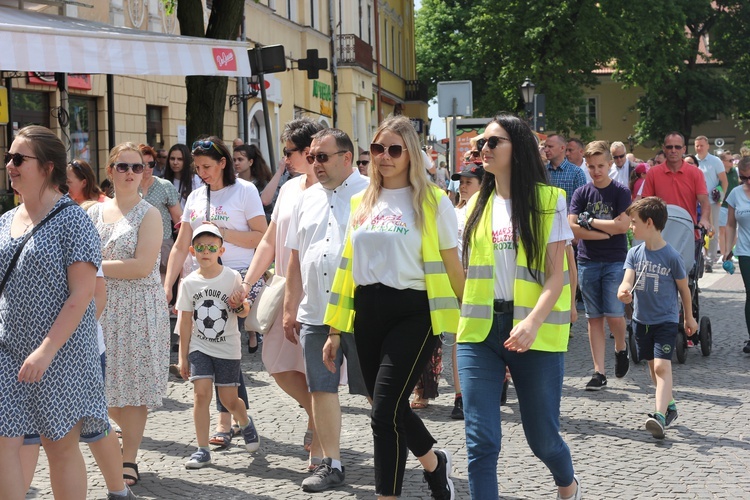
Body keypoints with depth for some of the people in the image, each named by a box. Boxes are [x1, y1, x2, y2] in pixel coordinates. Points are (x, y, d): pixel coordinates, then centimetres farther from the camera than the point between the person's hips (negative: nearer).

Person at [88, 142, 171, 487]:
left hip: (138, 308, -4)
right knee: (105, 384, 6)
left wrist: (96, 267, -13)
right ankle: (131, 433, 31)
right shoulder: (95, 213, 10)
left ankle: (129, 459, 8)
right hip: (101, 307, 5)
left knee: (133, 383, -1)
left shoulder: (148, 214, -4)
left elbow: (142, 266, -15)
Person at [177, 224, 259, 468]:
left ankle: (246, 423, 38)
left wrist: (240, 305, -22)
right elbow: (186, 322, 4)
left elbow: (245, 312, 2)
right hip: (200, 347, 1)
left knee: (229, 400, 3)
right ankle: (202, 450, -5)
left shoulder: (232, 277, -5)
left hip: (228, 348, -1)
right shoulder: (189, 283, -1)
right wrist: (183, 357, 5)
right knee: (201, 393, -13)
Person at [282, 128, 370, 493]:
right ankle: (331, 464, 16)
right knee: (322, 389, 7)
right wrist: (290, 308, 15)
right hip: (315, 313, 6)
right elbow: (296, 259, 17)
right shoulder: (307, 200, 13)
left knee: (375, 389, 3)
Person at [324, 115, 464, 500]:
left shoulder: (432, 201, -3)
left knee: (385, 413, -13)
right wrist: (335, 329, 13)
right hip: (368, 313, 6)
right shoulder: (362, 204, 12)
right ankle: (435, 462, 40)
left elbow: (451, 266, -2)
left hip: (413, 313, -6)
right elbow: (348, 267, 14)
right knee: (391, 409, 13)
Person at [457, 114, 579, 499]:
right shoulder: (477, 205, 12)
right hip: (481, 328, 3)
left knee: (542, 436, 9)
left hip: (536, 332, -3)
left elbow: (556, 274, -8)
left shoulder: (548, 200, -1)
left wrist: (533, 322, -23)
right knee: (480, 440, -5)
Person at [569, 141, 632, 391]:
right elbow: (573, 228, -5)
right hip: (588, 261, 2)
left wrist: (590, 222, -8)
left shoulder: (620, 192, -1)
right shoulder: (581, 193, 5)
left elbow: (623, 225, -14)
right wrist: (607, 232, -11)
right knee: (594, 318, 3)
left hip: (615, 261, -2)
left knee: (614, 314, -9)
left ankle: (621, 348, 23)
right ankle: (599, 372, 7)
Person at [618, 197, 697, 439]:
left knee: (662, 366, -17)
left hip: (666, 320, -5)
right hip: (642, 319, 6)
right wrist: (623, 291, -35)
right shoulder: (634, 253, 0)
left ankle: (660, 416, -25)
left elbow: (683, 288, -1)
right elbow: (628, 279, -10)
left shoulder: (671, 256, -12)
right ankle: (669, 406, 34)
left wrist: (689, 318, 9)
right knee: (653, 366, 16)